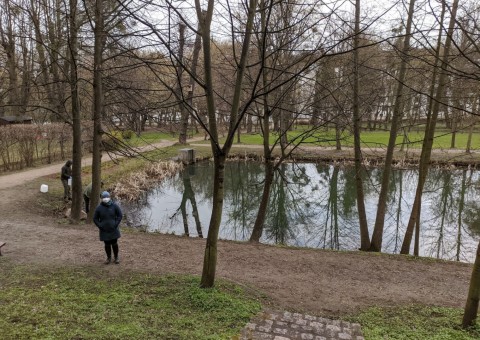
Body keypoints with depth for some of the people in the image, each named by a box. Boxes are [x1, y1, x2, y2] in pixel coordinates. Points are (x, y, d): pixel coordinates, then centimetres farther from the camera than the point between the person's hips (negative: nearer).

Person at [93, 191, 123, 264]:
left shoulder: (114, 205, -9)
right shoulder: (99, 208, -7)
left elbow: (120, 215, -2)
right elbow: (95, 218, 3)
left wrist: (116, 224, -9)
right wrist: (100, 226, -6)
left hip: (113, 230, -1)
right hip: (104, 230, 1)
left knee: (114, 243, 5)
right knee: (107, 245, 9)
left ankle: (116, 257, 25)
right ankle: (109, 258, 28)